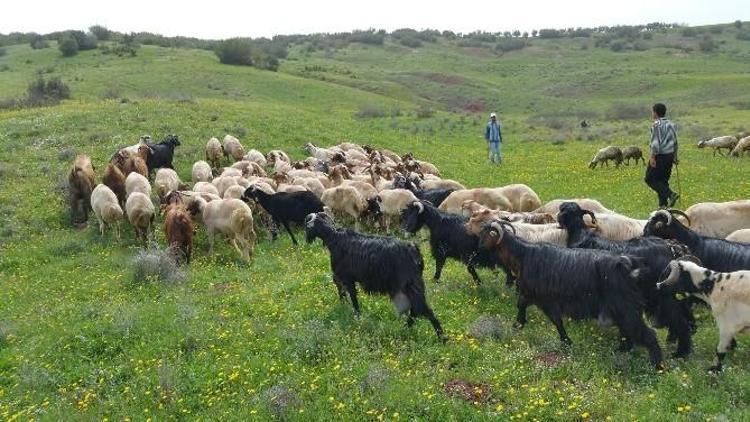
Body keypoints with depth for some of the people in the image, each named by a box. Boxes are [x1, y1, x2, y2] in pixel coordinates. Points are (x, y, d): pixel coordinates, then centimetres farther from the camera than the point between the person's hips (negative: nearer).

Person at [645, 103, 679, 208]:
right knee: (663, 180, 14)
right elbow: (675, 142, 18)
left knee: (650, 179, -2)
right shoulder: (670, 124, 13)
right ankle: (663, 204, 11)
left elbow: (656, 142, -20)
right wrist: (675, 157, 24)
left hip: (660, 156, -8)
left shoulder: (657, 125, -12)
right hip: (669, 156, 8)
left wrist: (652, 157, -20)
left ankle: (671, 194, -15)